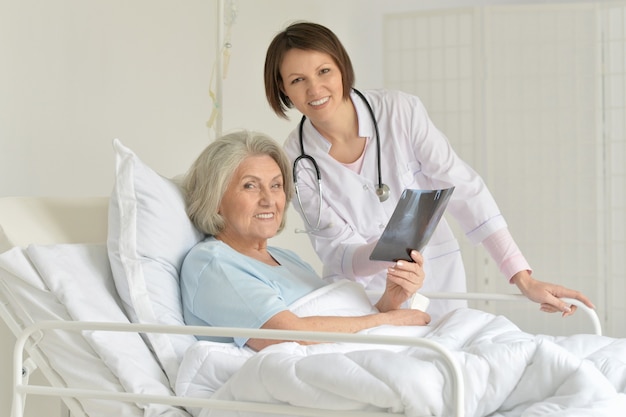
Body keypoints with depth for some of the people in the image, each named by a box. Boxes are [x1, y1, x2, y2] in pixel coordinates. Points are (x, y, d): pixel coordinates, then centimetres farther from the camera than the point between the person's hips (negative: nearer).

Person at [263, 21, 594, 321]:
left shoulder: (401, 111, -14)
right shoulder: (296, 160, -10)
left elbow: (464, 189, -15)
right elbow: (337, 250, -12)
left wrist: (524, 279, -19)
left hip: (436, 283, 0)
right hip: (359, 293, 0)